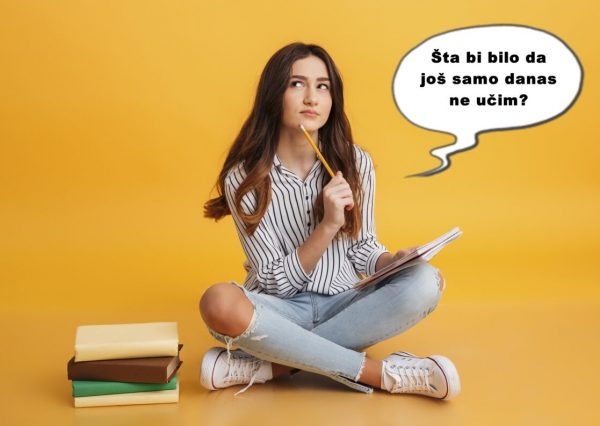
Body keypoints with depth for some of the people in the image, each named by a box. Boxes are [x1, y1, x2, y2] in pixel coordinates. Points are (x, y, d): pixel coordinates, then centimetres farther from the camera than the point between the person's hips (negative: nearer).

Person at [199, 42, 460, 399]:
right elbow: (275, 282, -12)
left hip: (343, 305, 3)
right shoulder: (244, 178, -11)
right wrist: (328, 226, -25)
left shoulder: (355, 163, -3)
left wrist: (394, 261, -17)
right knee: (219, 302, -35)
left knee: (424, 283, -26)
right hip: (282, 310, -2)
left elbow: (362, 247, 6)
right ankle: (383, 373, -27)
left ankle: (270, 364, -24)